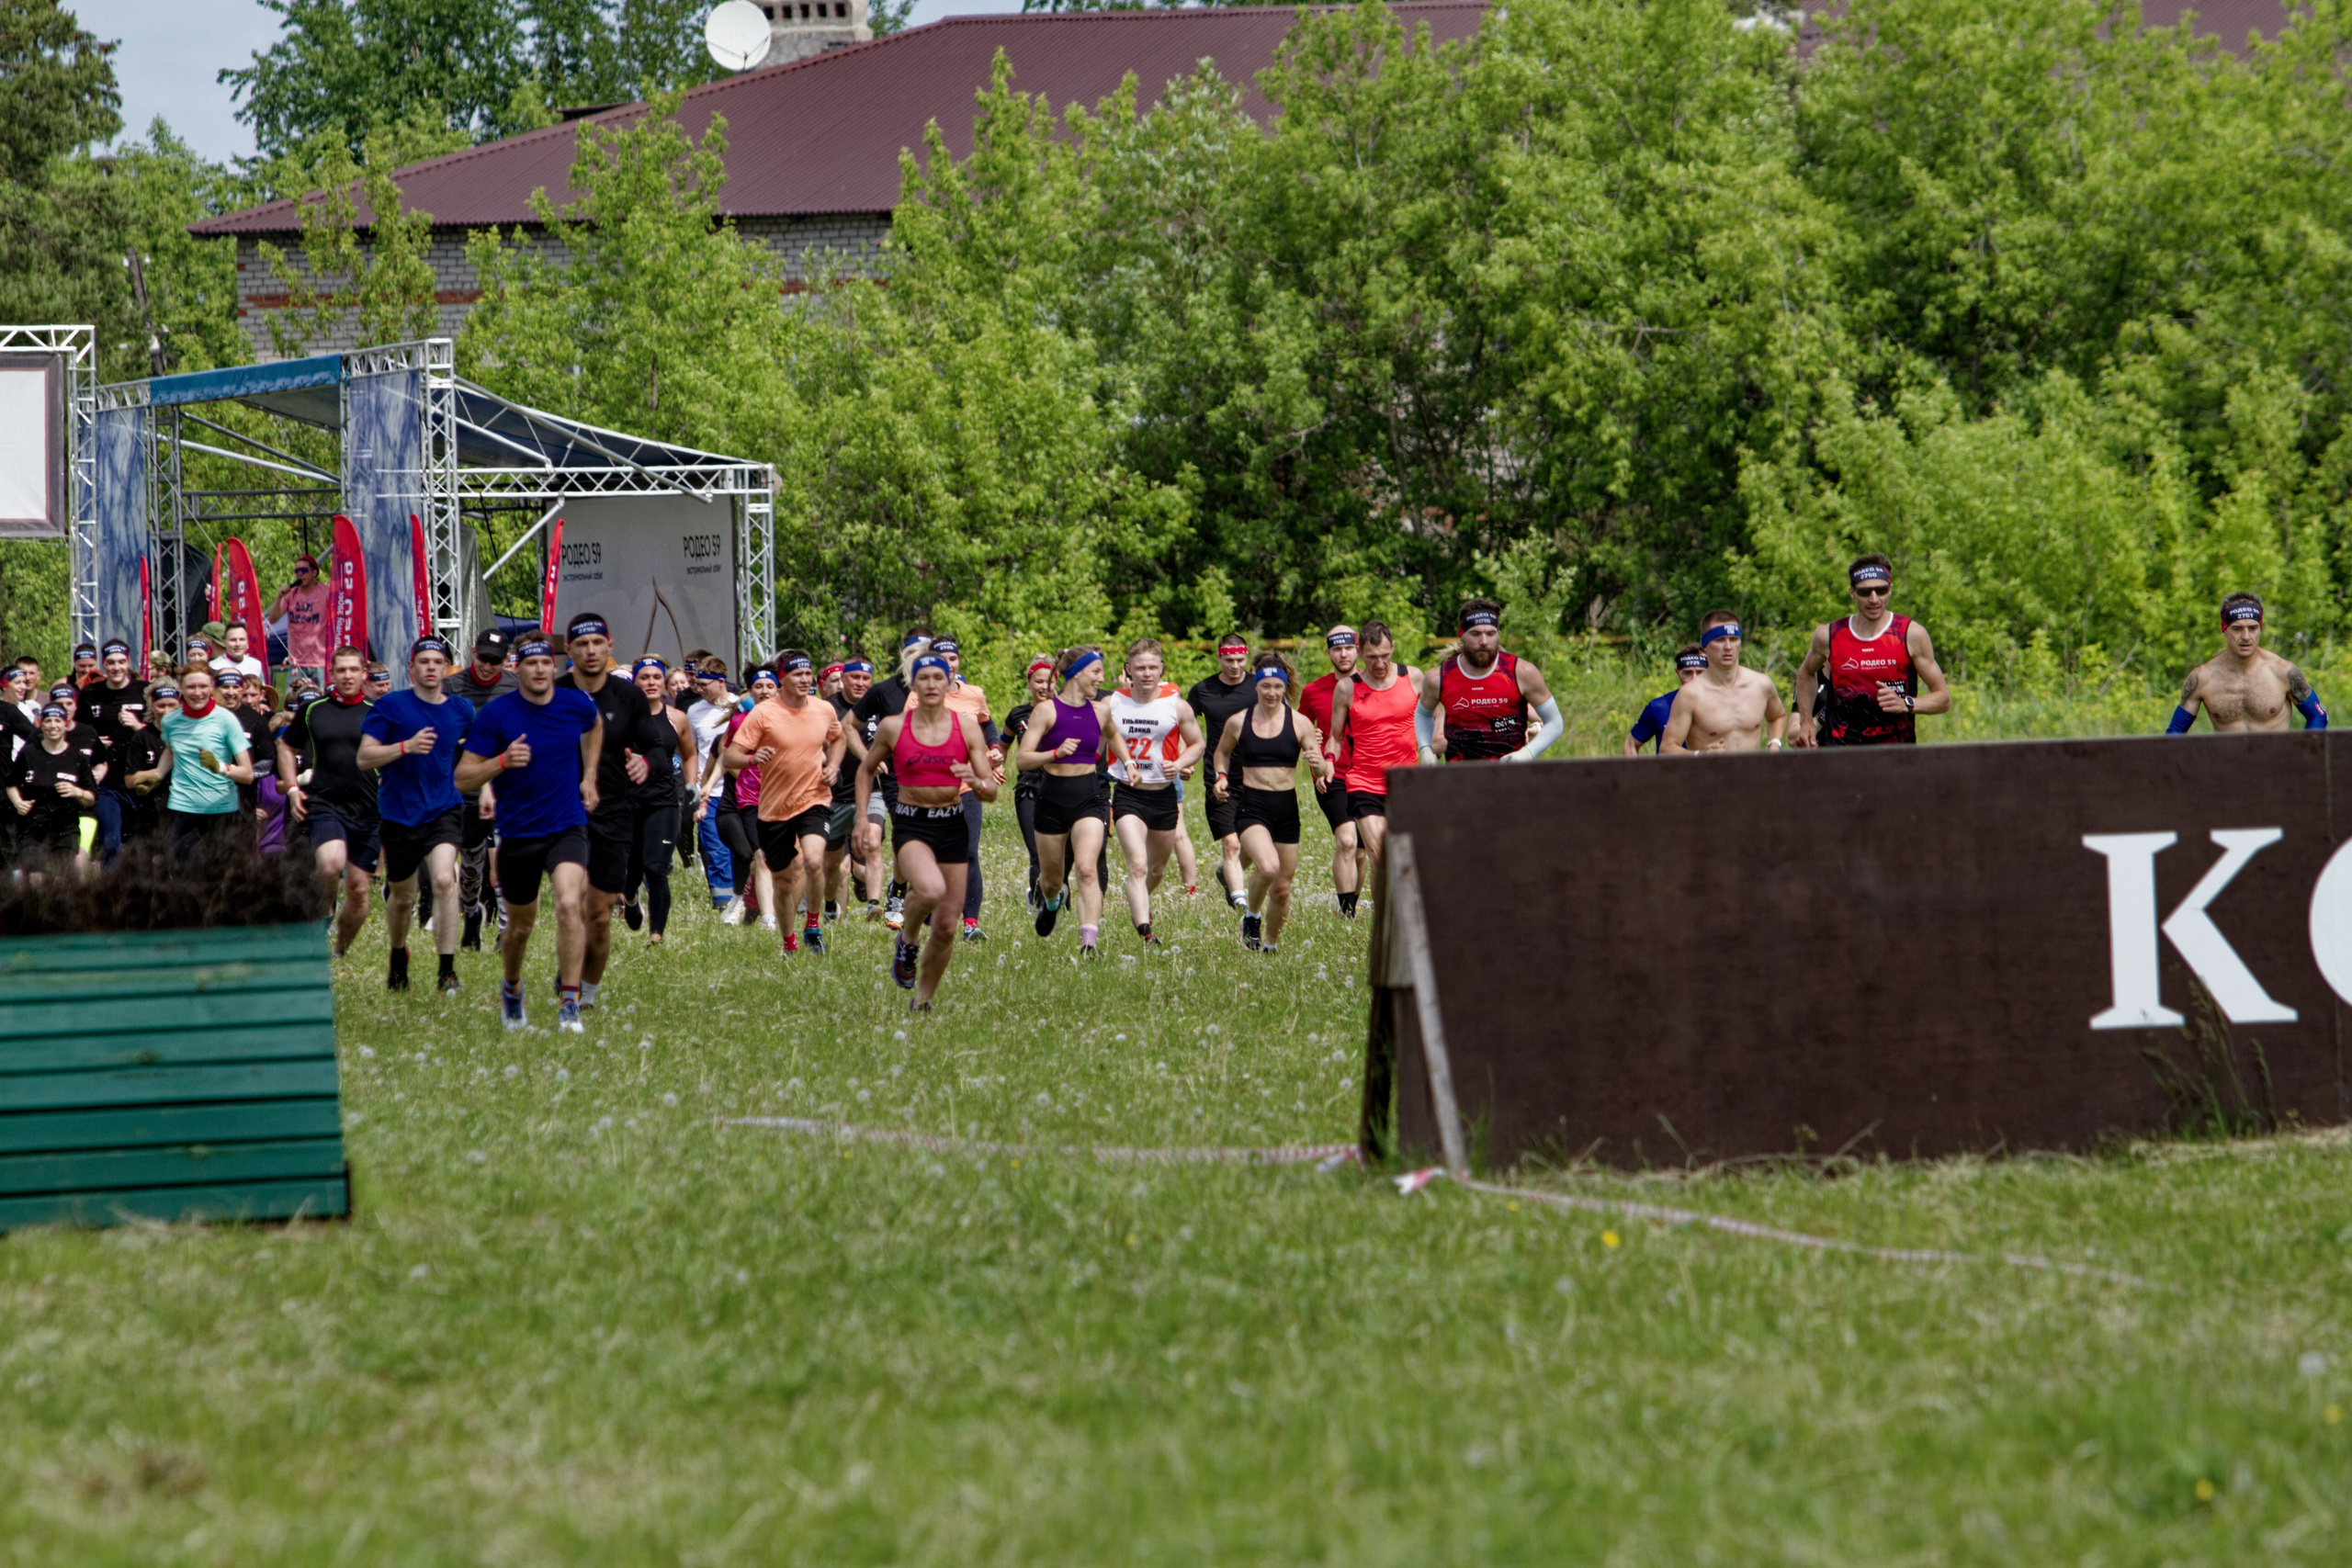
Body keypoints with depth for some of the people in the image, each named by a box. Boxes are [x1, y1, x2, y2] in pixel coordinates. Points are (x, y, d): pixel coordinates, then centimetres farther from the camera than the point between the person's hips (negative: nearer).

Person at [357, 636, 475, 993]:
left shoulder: (461, 710, 5)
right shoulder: (390, 706, -5)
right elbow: (364, 757, -10)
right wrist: (406, 747, -23)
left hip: (444, 812, 0)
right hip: (400, 813, 0)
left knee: (444, 880, -23)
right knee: (402, 898, 12)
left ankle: (447, 971, -21)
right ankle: (398, 958, 42)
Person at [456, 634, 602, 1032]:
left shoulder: (576, 704, -2)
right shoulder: (496, 714, -10)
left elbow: (595, 726, 25)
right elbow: (463, 779, -9)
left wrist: (589, 777, 16)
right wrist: (502, 762, -26)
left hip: (567, 826, 0)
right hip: (517, 832, 0)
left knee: (570, 903, -24)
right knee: (520, 924, 13)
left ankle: (569, 1005, -21)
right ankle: (511, 991, 44)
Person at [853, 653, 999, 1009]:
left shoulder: (967, 728, -1)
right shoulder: (893, 727, -3)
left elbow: (991, 791, 0)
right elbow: (866, 770, 14)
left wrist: (975, 782, -23)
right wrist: (863, 820, 6)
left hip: (952, 825, 2)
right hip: (910, 823, -2)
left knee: (946, 926, 2)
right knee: (930, 889, -33)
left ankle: (923, 998, 23)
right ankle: (908, 941, -1)